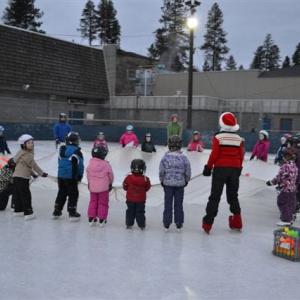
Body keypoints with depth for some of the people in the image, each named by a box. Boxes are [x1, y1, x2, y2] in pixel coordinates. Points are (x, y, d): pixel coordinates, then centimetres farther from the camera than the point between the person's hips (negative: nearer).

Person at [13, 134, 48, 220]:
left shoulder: (23, 152, 16)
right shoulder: (27, 155, -16)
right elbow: (34, 165, -13)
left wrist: (33, 174, 27)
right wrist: (42, 173, -3)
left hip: (17, 177, 10)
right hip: (22, 178, -10)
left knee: (18, 194, 18)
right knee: (26, 195, -7)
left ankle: (18, 210, 30)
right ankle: (28, 213, -6)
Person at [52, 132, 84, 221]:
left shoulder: (62, 149, 8)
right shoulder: (76, 151, -14)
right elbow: (78, 166, -14)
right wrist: (79, 176, -4)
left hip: (60, 176, 7)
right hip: (71, 177, -7)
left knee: (61, 193, 19)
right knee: (73, 195, 2)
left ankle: (56, 211, 25)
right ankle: (72, 214, 4)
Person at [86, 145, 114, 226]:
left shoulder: (90, 164, -3)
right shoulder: (106, 165, -14)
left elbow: (88, 175, 8)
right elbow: (110, 176, -3)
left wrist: (89, 183, 24)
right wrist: (110, 183, 15)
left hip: (93, 187, 3)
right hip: (103, 187, -3)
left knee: (93, 202, 15)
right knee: (103, 203, 7)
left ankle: (91, 218, 17)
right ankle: (101, 219, 9)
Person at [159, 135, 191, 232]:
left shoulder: (165, 157, -8)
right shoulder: (184, 158, -7)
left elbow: (161, 172, -4)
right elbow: (187, 172, -1)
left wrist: (162, 181, 11)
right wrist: (186, 181, 16)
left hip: (168, 183, 0)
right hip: (180, 184, 0)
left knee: (168, 204, 8)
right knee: (178, 204, 9)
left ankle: (166, 224, 12)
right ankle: (179, 224, 14)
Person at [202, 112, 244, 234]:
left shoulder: (218, 137, -8)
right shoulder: (239, 139, 4)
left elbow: (214, 154, -11)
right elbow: (241, 156, 6)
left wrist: (208, 167, -2)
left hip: (220, 168, -3)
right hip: (235, 169, 4)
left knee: (215, 196, 0)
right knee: (233, 195, 17)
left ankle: (208, 223, -1)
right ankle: (237, 222, 21)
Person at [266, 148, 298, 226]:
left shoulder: (285, 166, -22)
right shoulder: (294, 166, 6)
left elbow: (280, 177, -20)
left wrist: (271, 182, -7)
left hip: (285, 189, -9)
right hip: (292, 189, 9)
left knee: (282, 203, 1)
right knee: (290, 204, 17)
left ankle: (286, 220, 5)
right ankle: (289, 218, 27)